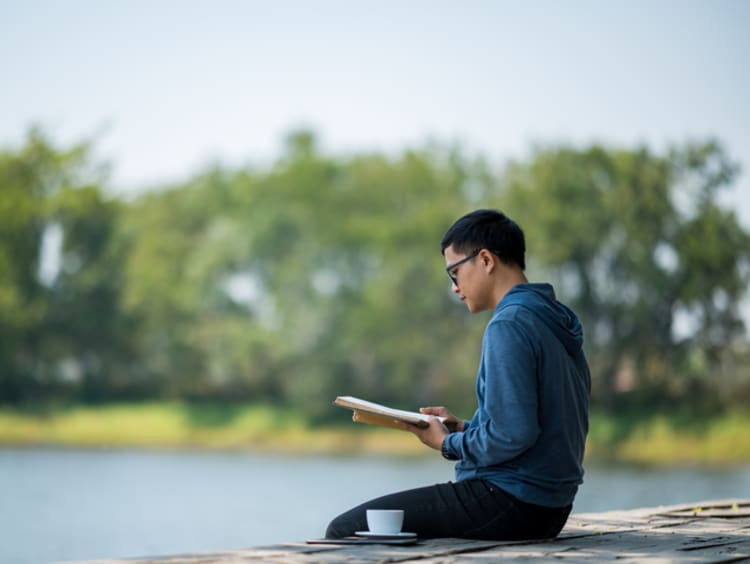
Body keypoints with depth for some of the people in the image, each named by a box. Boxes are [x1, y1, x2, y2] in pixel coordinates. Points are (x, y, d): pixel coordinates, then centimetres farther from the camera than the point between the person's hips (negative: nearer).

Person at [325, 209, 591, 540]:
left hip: (509, 504, -10)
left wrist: (448, 444, -7)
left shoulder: (509, 326, -17)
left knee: (344, 530, -7)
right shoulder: (555, 320, 13)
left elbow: (512, 436, -25)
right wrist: (463, 428, 11)